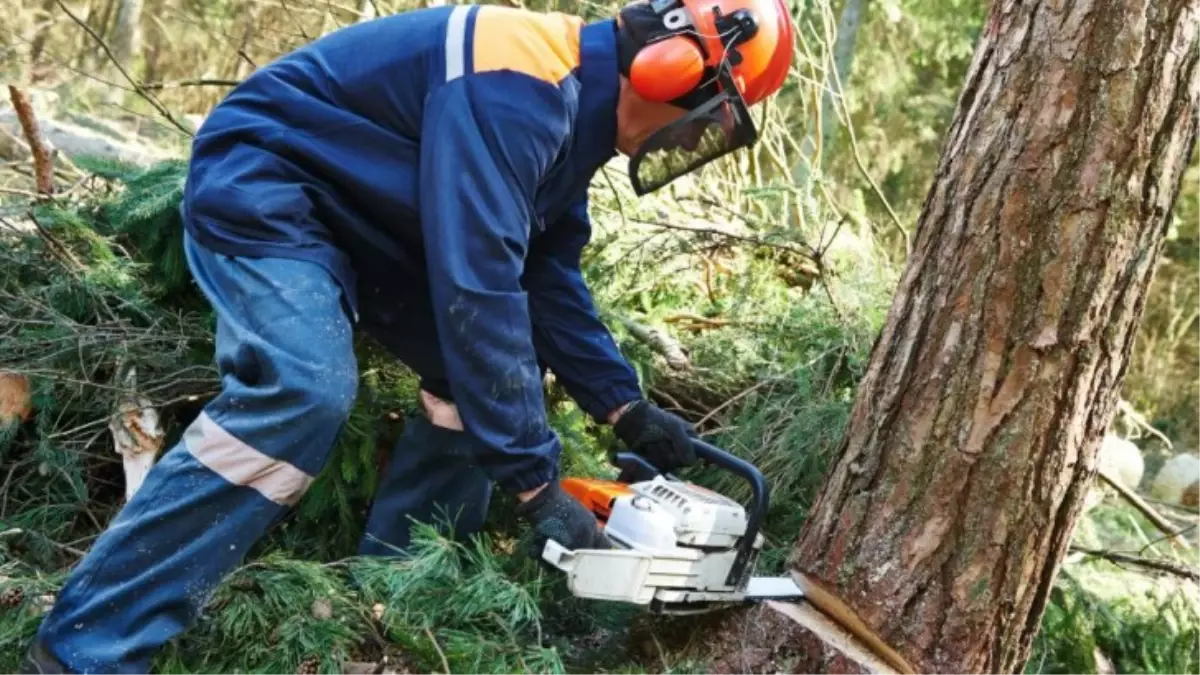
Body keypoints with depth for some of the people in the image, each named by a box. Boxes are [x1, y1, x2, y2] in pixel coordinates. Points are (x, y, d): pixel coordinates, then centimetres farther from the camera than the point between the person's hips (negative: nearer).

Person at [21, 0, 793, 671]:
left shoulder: (574, 103, 3)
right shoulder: (518, 89, -30)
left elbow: (546, 274, 7)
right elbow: (477, 289, -35)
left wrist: (624, 404, -1)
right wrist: (536, 482, -31)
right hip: (267, 190, -10)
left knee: (486, 367, 4)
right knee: (301, 394, -29)